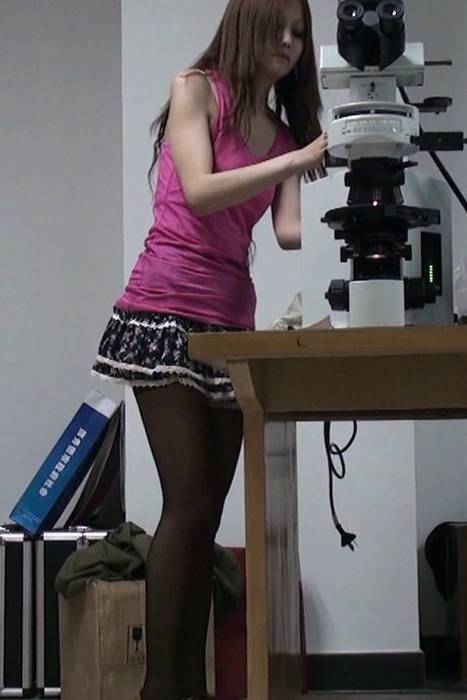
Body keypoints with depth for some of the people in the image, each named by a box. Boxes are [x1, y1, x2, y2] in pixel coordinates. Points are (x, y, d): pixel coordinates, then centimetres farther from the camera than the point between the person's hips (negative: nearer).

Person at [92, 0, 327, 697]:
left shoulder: (283, 128, 16)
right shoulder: (196, 88, 1)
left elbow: (289, 230, 4)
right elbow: (198, 193, -12)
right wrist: (299, 158, -16)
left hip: (231, 321, 6)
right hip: (166, 311, -6)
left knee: (207, 512, 3)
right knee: (188, 505, -12)